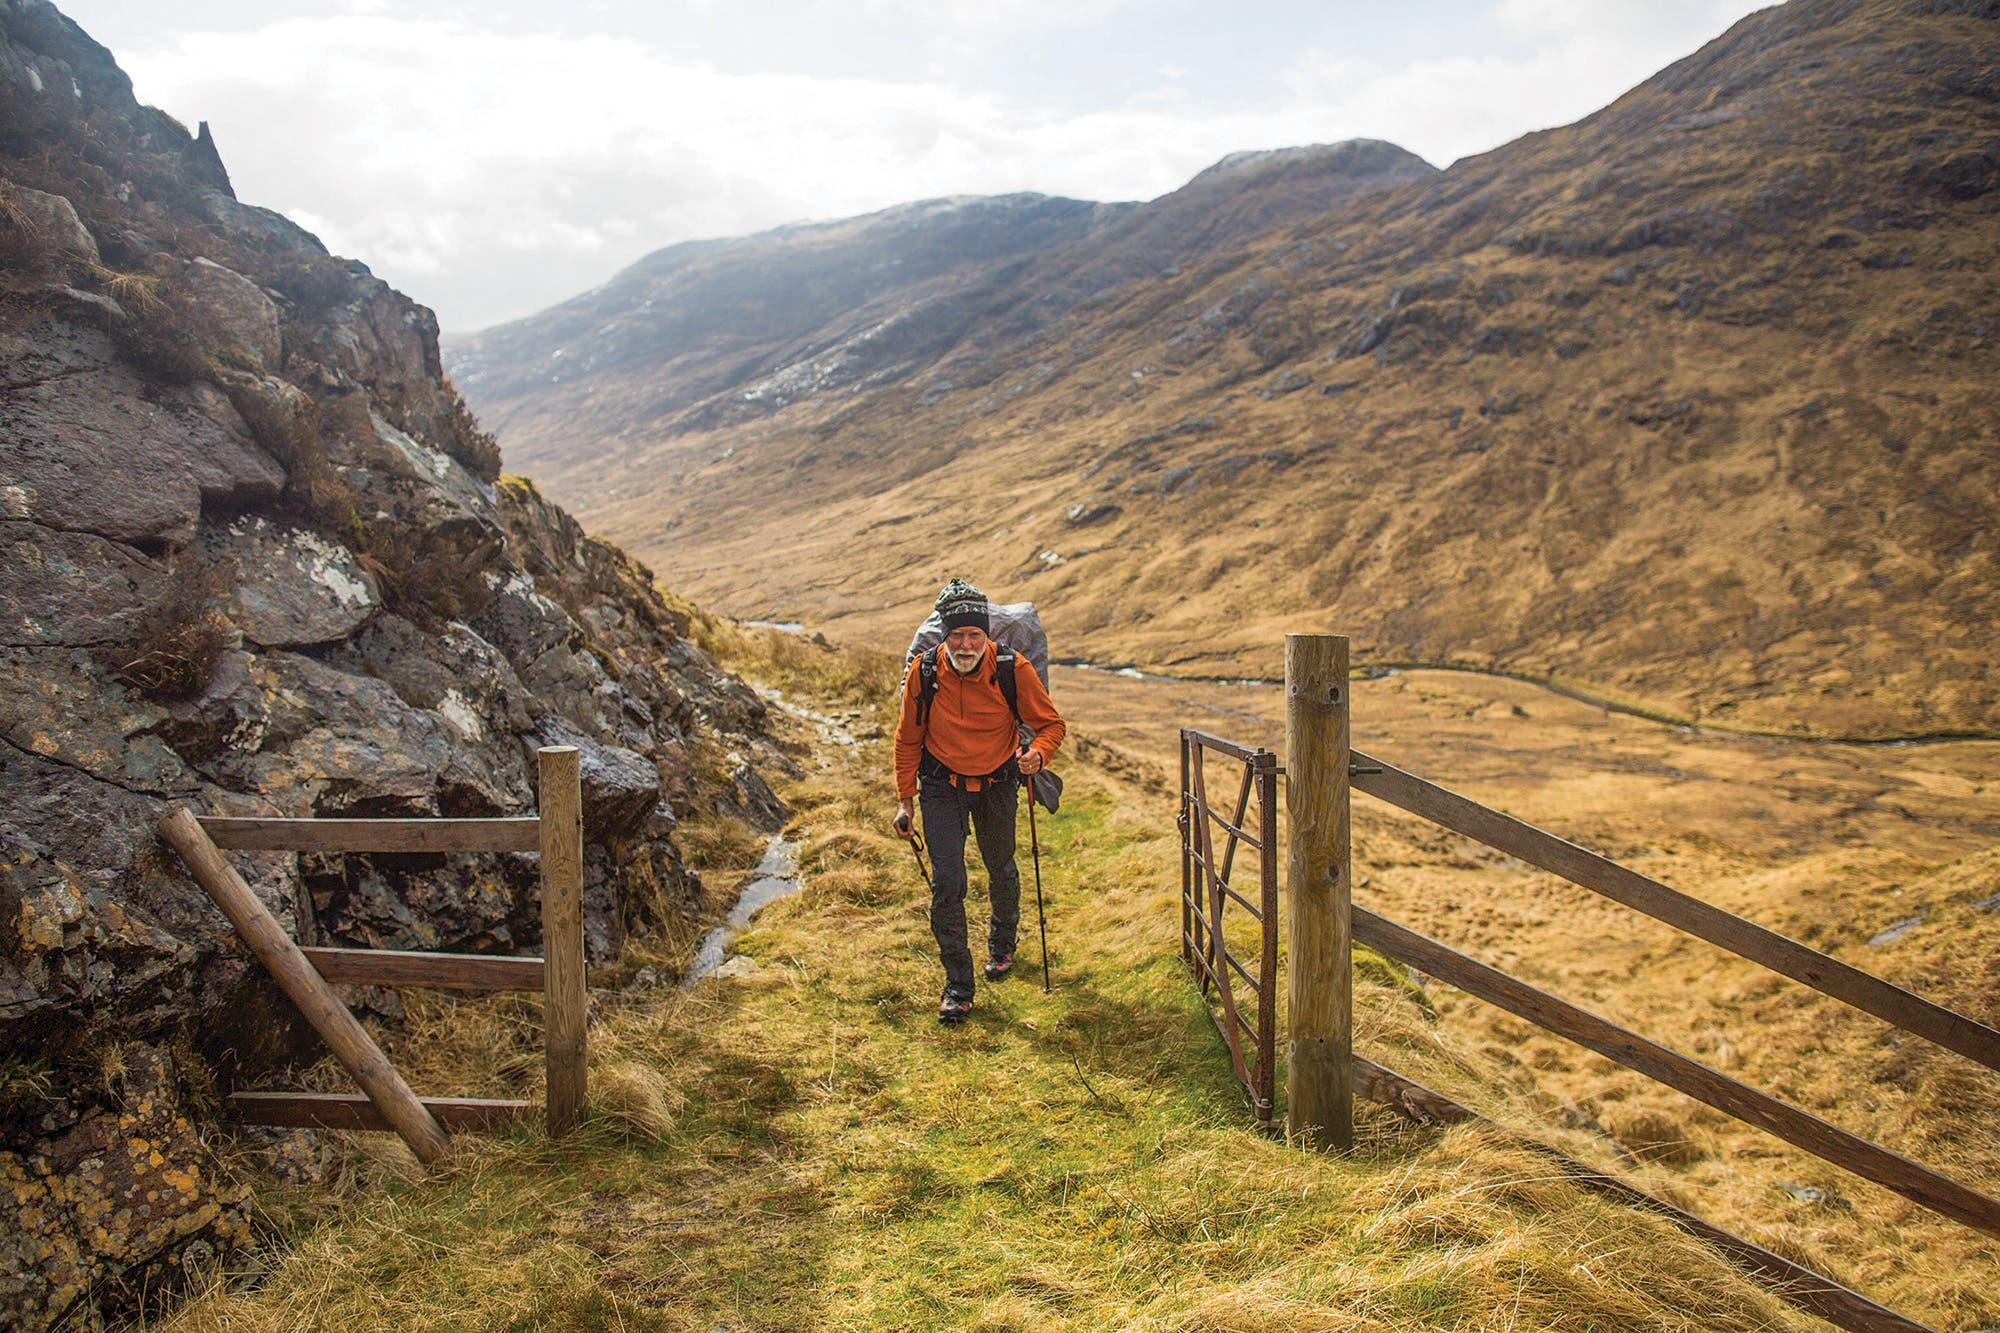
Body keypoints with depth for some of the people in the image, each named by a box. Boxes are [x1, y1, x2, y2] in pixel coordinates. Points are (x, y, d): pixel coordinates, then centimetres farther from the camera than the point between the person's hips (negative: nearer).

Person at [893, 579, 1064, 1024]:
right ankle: (957, 984, 1)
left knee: (1001, 869, 19)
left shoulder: (1013, 669, -21)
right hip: (942, 786, -1)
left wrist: (1038, 753, -30)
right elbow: (908, 740, -3)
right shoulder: (923, 672, -18)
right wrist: (905, 799, -1)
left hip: (998, 783, 1)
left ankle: (1002, 942, 49)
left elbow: (1051, 723, -8)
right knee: (947, 880, -10)